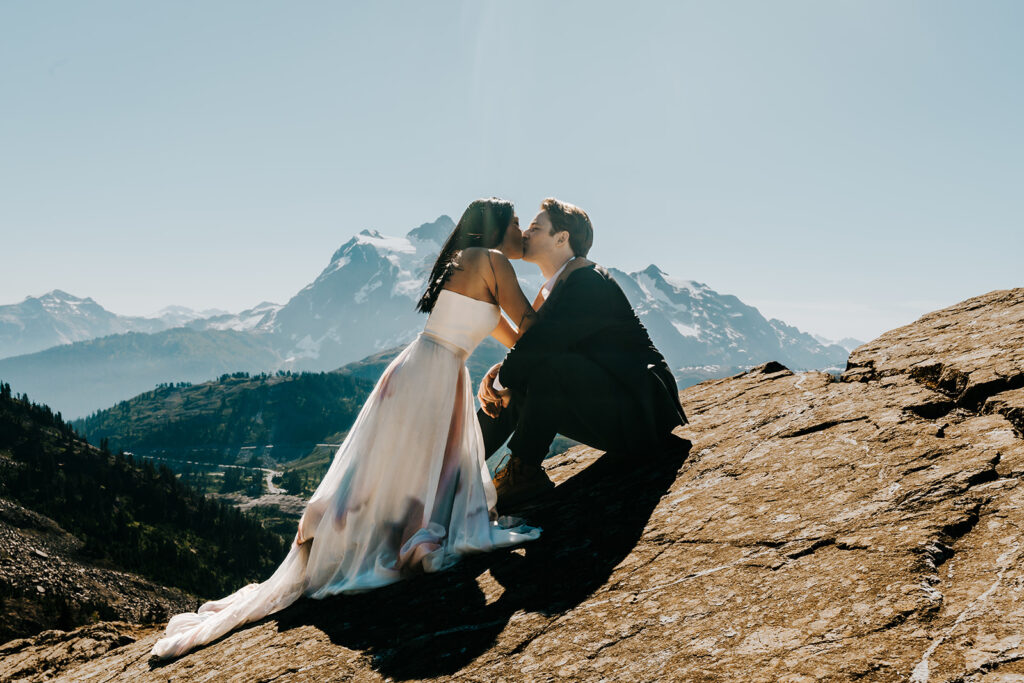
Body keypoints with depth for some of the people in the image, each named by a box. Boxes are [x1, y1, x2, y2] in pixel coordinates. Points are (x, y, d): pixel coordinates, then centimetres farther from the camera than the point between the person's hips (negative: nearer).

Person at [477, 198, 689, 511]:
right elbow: (531, 342, 11)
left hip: (640, 409, -9)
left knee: (551, 365, -31)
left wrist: (500, 382, -12)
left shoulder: (589, 281, -18)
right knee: (514, 388, 3)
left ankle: (524, 471, -23)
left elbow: (542, 343, -26)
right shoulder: (558, 285, 12)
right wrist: (496, 374, -7)